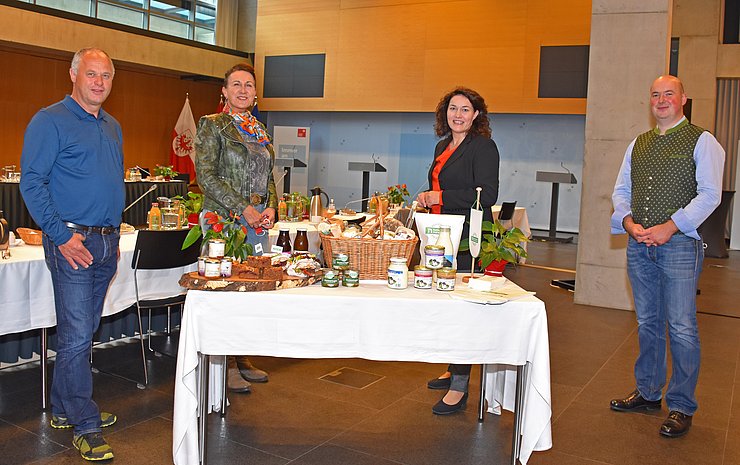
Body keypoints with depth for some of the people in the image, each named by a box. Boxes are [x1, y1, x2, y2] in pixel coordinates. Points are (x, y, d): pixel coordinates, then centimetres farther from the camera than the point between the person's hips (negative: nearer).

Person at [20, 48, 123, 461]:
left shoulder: (113, 127, 16)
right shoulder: (50, 121, -6)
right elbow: (32, 183, -12)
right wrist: (62, 236, -17)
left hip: (107, 243, 7)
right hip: (73, 243, -7)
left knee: (84, 331, 14)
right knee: (76, 335, -5)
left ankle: (66, 409, 27)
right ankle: (85, 426, 3)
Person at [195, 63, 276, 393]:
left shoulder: (260, 129, 18)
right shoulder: (212, 125, -2)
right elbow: (205, 175, -10)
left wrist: (271, 206, 3)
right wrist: (243, 208, -15)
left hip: (258, 222, 6)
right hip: (224, 219, -6)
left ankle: (243, 359, 18)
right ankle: (227, 365, 7)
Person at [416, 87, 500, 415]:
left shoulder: (483, 147, -9)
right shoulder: (443, 146, 17)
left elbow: (487, 195, -18)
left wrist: (441, 197, -16)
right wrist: (428, 200, 14)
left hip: (468, 239, -8)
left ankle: (459, 387, 1)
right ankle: (453, 370, 28)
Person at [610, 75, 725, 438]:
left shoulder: (701, 141, -1)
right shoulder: (638, 144, 16)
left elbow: (709, 194, -10)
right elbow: (621, 189, 14)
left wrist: (669, 227, -17)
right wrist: (628, 222, -5)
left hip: (679, 245, -5)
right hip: (639, 245, 5)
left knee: (681, 327, -3)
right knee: (648, 323, 14)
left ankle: (682, 407, 9)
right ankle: (648, 393, 27)